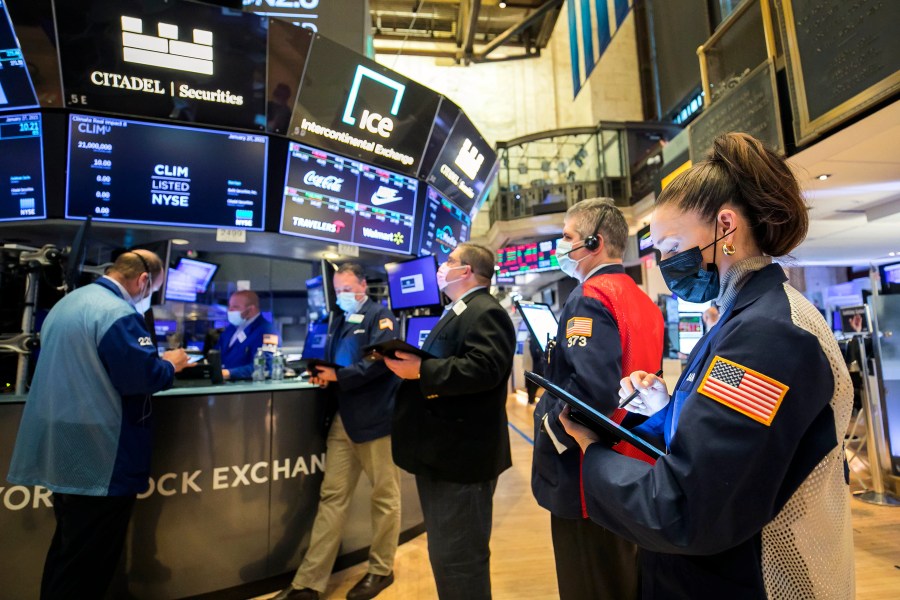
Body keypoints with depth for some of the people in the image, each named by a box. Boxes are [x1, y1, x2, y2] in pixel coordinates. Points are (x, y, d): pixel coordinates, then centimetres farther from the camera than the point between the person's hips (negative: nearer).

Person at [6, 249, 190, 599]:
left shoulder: (65, 304, 13)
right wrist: (171, 364, -4)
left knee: (66, 552, 23)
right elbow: (145, 377, -25)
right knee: (89, 565, 4)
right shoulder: (119, 313, -21)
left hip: (63, 453, 10)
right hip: (100, 459, -10)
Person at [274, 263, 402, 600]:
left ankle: (381, 570, 26)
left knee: (384, 496, 8)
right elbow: (332, 361, 19)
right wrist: (322, 375, -3)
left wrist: (338, 376, -19)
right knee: (331, 497, 10)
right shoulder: (339, 320, 17)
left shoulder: (380, 316, -6)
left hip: (375, 418, -6)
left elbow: (380, 360, -18)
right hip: (343, 419, 7)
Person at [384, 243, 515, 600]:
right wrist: (407, 361, 5)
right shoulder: (455, 313, 19)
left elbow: (483, 369, -30)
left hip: (461, 456, -11)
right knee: (444, 554, 24)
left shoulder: (487, 313, -15)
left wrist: (420, 370, -30)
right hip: (439, 453, 11)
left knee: (458, 559, 3)